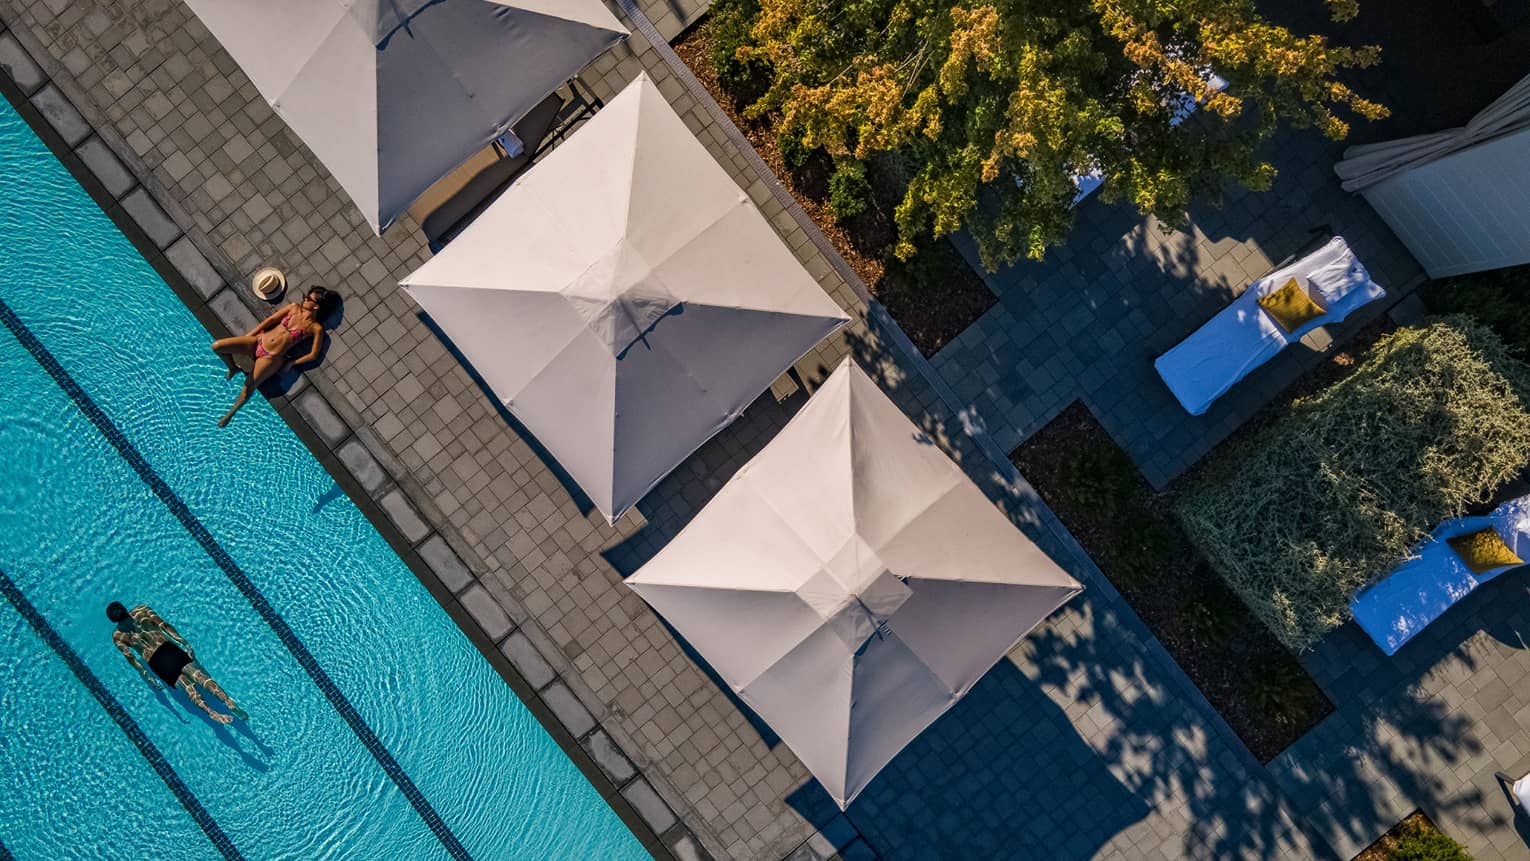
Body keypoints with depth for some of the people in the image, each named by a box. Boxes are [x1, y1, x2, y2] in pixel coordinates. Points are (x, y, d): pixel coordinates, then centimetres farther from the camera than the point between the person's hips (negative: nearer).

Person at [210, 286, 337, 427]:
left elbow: (313, 355, -6)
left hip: (272, 358, -5)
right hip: (259, 341, 5)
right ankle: (233, 368, 22)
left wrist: (291, 363, -3)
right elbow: (271, 319, 9)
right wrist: (248, 335, 8)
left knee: (246, 391, -18)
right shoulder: (294, 307, 4)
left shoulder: (316, 328, -9)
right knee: (217, 346, -10)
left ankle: (231, 412, 13)